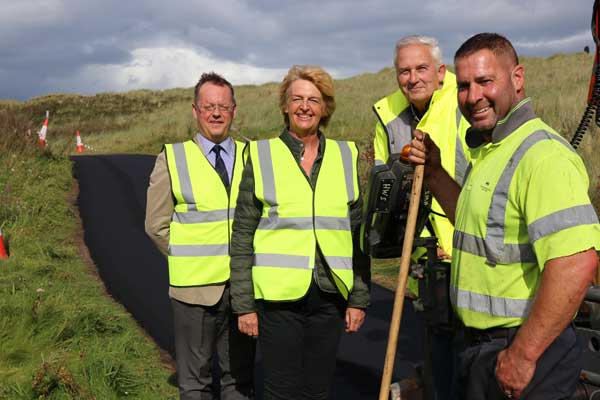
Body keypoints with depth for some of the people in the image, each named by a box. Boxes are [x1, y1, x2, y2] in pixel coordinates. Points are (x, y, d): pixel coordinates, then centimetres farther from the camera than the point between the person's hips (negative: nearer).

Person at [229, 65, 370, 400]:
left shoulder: (346, 157, 5)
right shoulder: (262, 156, -1)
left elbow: (358, 235, 8)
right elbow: (242, 237, -1)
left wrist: (359, 297, 5)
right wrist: (244, 304, -3)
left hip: (329, 296, 2)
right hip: (279, 297, -2)